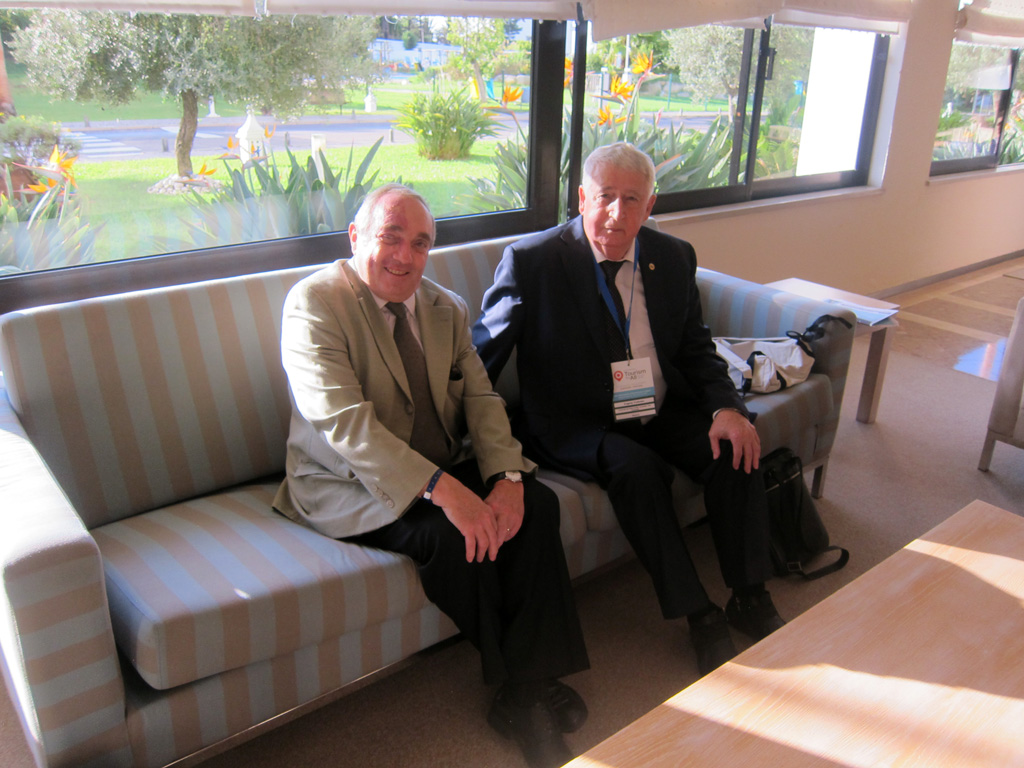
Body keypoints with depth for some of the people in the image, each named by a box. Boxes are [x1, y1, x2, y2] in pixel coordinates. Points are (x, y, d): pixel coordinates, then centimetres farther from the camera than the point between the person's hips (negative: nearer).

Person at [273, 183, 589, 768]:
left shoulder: (448, 309, 9)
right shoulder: (315, 302, -13)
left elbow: (481, 398, 3)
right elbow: (342, 422, -24)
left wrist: (506, 475, -18)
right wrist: (441, 490, -34)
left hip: (442, 472, 6)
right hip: (351, 487, -5)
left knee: (537, 503, -17)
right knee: (453, 534, -29)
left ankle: (528, 691, -10)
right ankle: (511, 678, -3)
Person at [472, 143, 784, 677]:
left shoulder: (674, 257, 4)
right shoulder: (532, 260, -11)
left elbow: (696, 350, 10)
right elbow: (482, 357, -6)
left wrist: (726, 406, -9)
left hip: (662, 412, 5)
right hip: (572, 427, -4)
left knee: (736, 447, -18)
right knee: (637, 468, -31)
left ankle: (750, 598, 0)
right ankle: (698, 616, -15)